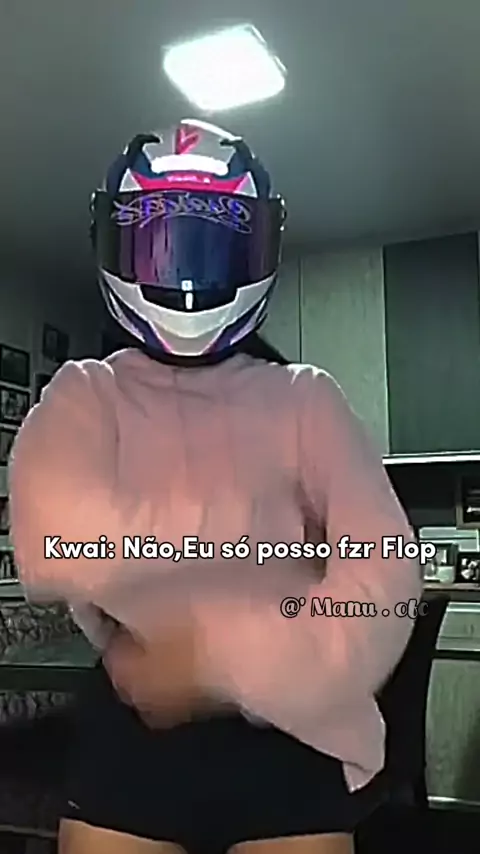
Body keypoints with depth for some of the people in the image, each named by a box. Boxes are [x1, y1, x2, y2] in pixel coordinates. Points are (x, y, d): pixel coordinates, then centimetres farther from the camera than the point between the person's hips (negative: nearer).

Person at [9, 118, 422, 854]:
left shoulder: (305, 399, 0)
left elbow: (383, 580, -11)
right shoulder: (84, 397, 0)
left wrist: (217, 660, -17)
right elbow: (57, 548, -19)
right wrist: (251, 521, -14)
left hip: (287, 740, 0)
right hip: (130, 735, 0)